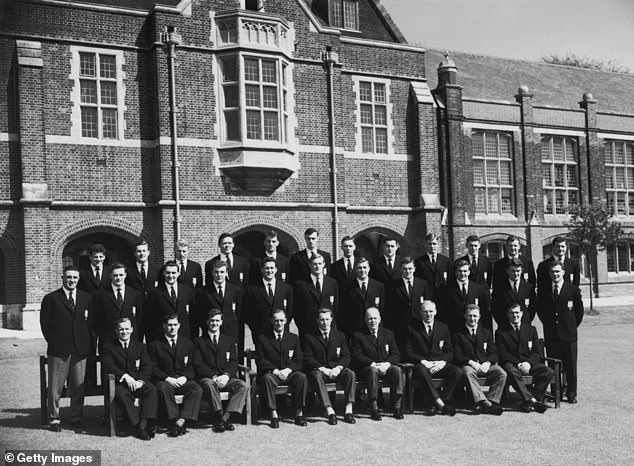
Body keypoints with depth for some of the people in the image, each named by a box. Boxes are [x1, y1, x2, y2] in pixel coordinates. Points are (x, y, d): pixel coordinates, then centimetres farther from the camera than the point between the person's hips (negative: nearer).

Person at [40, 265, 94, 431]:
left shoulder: (87, 298, 11)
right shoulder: (51, 299, 3)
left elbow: (91, 322, 12)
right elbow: (45, 323, 3)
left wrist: (89, 343, 4)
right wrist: (53, 342, -2)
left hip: (80, 349, 2)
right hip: (58, 349, -2)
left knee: (78, 386, 6)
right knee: (55, 387, 2)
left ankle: (76, 418, 17)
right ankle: (54, 419, 13)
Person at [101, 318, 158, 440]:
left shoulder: (140, 346, 18)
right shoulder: (108, 347, 12)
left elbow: (147, 367, 7)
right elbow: (107, 367, -4)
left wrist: (140, 381, -12)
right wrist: (125, 376, -19)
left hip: (139, 382, 2)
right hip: (120, 383, -2)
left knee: (152, 389, -29)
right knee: (122, 394, -36)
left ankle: (145, 423, -39)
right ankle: (137, 426, -38)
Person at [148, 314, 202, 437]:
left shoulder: (187, 343, 16)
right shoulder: (155, 345, 9)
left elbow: (192, 366, 10)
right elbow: (153, 368, 1)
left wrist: (185, 377, -10)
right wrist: (167, 378, -15)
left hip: (183, 380, 2)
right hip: (164, 381, -2)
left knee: (197, 389, -29)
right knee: (163, 389, -37)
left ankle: (181, 421, -37)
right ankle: (174, 420, -34)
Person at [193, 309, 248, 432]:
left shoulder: (229, 340, 18)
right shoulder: (198, 342, 11)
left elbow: (234, 362, 8)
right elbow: (198, 364, 0)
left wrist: (226, 375, -13)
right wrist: (214, 376, -16)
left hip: (226, 379, 2)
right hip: (207, 378, -2)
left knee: (243, 385, -27)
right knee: (209, 384, -37)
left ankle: (226, 416, -34)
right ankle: (219, 416, -37)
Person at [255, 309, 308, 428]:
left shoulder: (293, 338, 12)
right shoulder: (262, 338, 4)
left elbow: (299, 361, 6)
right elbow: (260, 361, -3)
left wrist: (288, 370, -13)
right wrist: (275, 371, -16)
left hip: (289, 373, 2)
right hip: (271, 373, -2)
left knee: (302, 377, -28)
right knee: (267, 378, -35)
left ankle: (299, 414, -21)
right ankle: (274, 415, -31)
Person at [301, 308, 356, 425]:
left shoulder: (340, 335, 13)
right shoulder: (308, 337, 4)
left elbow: (346, 356, 6)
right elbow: (308, 359, -4)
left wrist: (338, 368, -15)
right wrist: (323, 369, -18)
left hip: (336, 370, 3)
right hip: (318, 370, -2)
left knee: (351, 373, -27)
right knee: (316, 376, -37)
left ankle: (348, 411, -30)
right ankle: (330, 412, -43)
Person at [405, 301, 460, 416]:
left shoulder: (443, 327, 14)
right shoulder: (412, 328, 4)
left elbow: (449, 351, 12)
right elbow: (409, 353, -1)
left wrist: (442, 362, -10)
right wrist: (423, 361, -17)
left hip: (439, 365, 3)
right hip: (422, 364, -3)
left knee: (458, 372, -26)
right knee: (422, 371, -39)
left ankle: (442, 401, -24)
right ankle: (440, 403, -39)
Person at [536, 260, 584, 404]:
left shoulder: (573, 290, 0)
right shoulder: (543, 291, 6)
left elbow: (579, 311, 6)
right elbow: (540, 311, 15)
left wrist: (572, 326, 7)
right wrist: (548, 325, 11)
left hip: (568, 334, -2)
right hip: (550, 334, 2)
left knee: (570, 365, 3)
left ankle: (571, 394, 13)